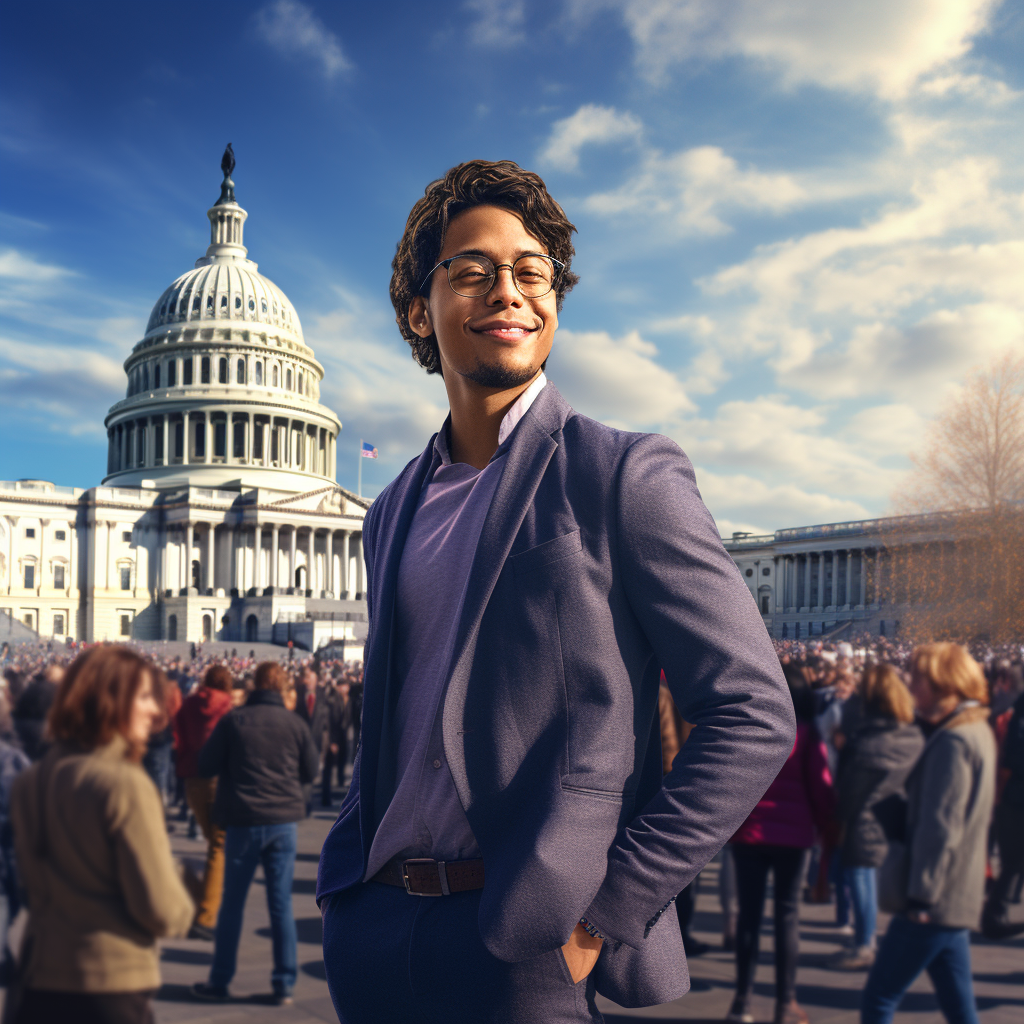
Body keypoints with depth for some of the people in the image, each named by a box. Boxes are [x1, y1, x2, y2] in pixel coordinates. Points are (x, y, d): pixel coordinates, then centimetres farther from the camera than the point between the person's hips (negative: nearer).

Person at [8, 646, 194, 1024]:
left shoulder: (27, 784, 4)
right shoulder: (125, 784, -19)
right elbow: (161, 908, -17)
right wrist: (183, 910, 3)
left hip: (39, 981, 7)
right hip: (113, 984, -6)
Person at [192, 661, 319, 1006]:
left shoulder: (233, 720, -6)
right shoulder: (295, 723, -2)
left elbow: (206, 766, -1)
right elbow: (310, 771, 6)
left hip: (243, 821, -1)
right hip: (284, 821, 1)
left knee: (232, 903, 10)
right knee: (281, 904, 8)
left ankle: (219, 982, 18)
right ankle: (284, 984, 12)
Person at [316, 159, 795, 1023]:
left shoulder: (626, 476, -7)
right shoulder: (392, 513, 11)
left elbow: (754, 714, -11)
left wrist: (608, 908, -13)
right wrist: (348, 875, 5)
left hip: (526, 949, -5)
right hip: (372, 929, 6)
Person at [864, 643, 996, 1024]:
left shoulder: (953, 742, -17)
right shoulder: (976, 730, 14)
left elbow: (941, 827, -21)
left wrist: (921, 896, -19)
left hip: (936, 901, -10)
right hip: (956, 899, 10)